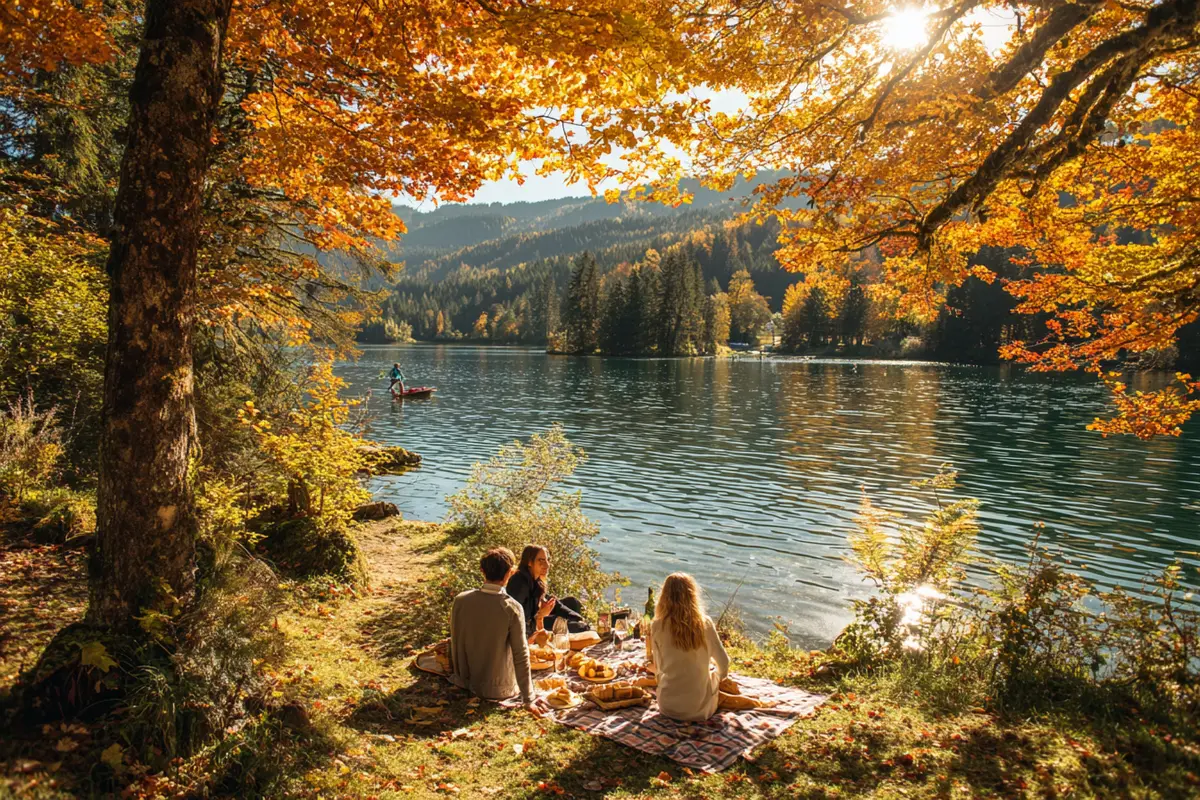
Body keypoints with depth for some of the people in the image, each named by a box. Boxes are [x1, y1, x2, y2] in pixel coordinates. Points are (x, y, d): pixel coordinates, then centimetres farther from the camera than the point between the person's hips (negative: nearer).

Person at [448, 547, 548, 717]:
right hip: (499, 689, -3)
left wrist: (459, 677, 16)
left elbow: (455, 642, 0)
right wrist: (528, 700, -10)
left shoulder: (460, 600, -12)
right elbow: (521, 655, -19)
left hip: (466, 683, 4)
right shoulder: (512, 608, -22)